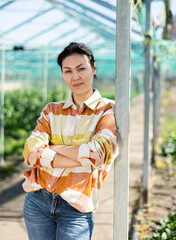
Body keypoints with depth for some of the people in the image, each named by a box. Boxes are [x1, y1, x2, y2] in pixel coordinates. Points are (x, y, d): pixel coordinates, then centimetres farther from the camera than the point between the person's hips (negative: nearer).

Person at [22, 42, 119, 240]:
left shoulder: (109, 111, -1)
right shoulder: (52, 110, 8)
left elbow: (98, 154, -17)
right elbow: (30, 153, -6)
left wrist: (51, 148, -7)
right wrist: (81, 157, -16)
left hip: (76, 209, -3)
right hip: (37, 201, 3)